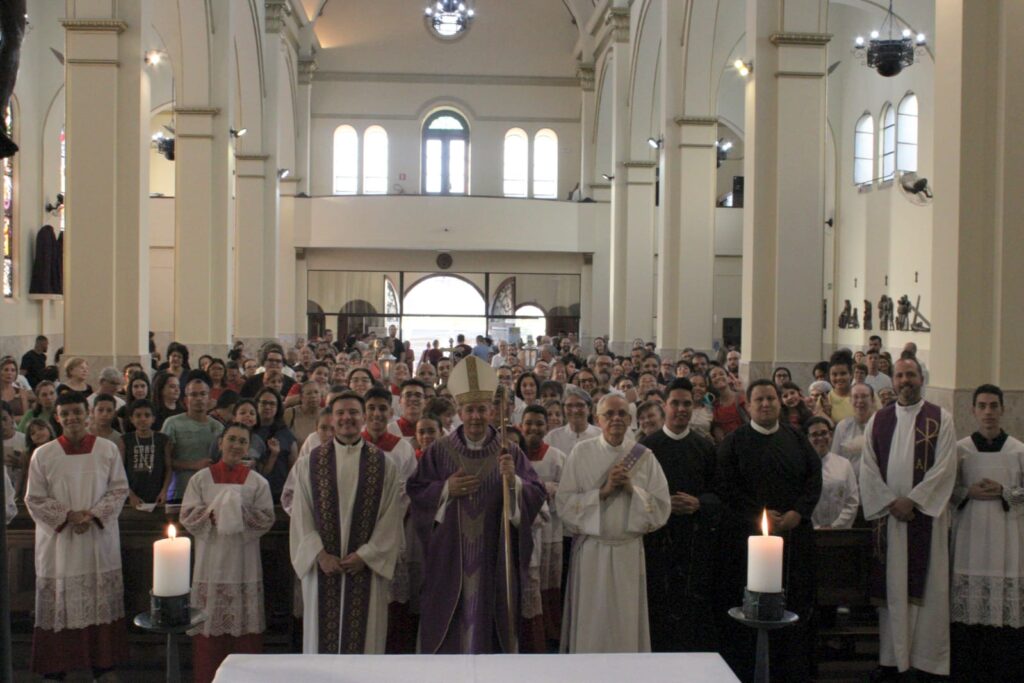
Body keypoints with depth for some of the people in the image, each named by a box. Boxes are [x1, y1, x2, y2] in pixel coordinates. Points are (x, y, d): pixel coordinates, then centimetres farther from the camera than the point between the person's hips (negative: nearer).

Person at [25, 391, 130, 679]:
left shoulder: (108, 450, -1)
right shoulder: (43, 455, -2)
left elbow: (119, 490, 2)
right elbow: (34, 499, 0)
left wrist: (93, 515, -12)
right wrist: (68, 516, -12)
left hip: (99, 540, 1)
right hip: (58, 541, -1)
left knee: (102, 600, 6)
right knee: (58, 601, 3)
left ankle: (101, 661, 19)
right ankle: (56, 665, 15)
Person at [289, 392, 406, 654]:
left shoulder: (384, 465, 2)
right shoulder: (309, 463, 5)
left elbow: (391, 518, -1)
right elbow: (301, 517, 2)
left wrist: (365, 555, -9)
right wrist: (320, 555, -9)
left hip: (367, 567, -1)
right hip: (321, 567, 1)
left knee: (365, 640, 3)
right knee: (321, 640, 6)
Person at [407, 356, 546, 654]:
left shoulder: (510, 453, 2)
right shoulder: (439, 451, 3)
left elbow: (537, 496, -5)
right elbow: (416, 493, 3)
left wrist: (513, 481, -23)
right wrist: (446, 490, -12)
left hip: (493, 560, 0)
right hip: (449, 558, 0)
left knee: (487, 625, 5)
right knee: (448, 630, 6)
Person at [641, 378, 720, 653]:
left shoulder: (706, 447, 9)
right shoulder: (648, 445, 4)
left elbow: (720, 493, 8)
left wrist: (699, 503, -10)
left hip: (697, 536, 2)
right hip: (658, 535, -1)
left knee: (695, 604, 2)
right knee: (660, 604, 0)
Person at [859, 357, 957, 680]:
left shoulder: (940, 419, 3)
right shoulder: (878, 421, 10)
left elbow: (945, 466, -6)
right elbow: (868, 467, 5)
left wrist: (912, 500, -12)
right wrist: (890, 503, -7)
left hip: (926, 514, -2)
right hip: (887, 513, 2)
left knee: (926, 587, 0)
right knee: (891, 587, 4)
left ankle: (927, 657, 8)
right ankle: (891, 657, 10)